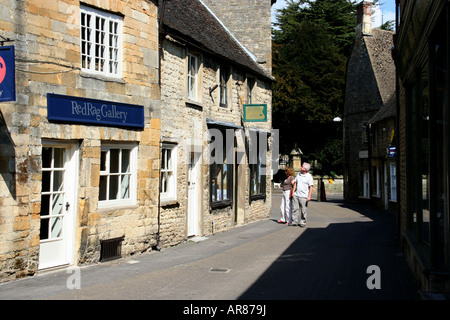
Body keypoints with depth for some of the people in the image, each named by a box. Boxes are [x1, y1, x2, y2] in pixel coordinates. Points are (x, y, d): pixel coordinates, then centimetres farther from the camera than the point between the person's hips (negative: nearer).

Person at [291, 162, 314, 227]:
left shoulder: (309, 176, -6)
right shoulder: (299, 174, 12)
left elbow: (311, 187, -9)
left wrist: (309, 196, -15)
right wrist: (293, 191, 13)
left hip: (303, 196, -5)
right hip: (296, 195, 5)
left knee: (303, 210, 0)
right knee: (295, 208, 3)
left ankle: (302, 222, 10)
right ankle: (294, 221, 8)